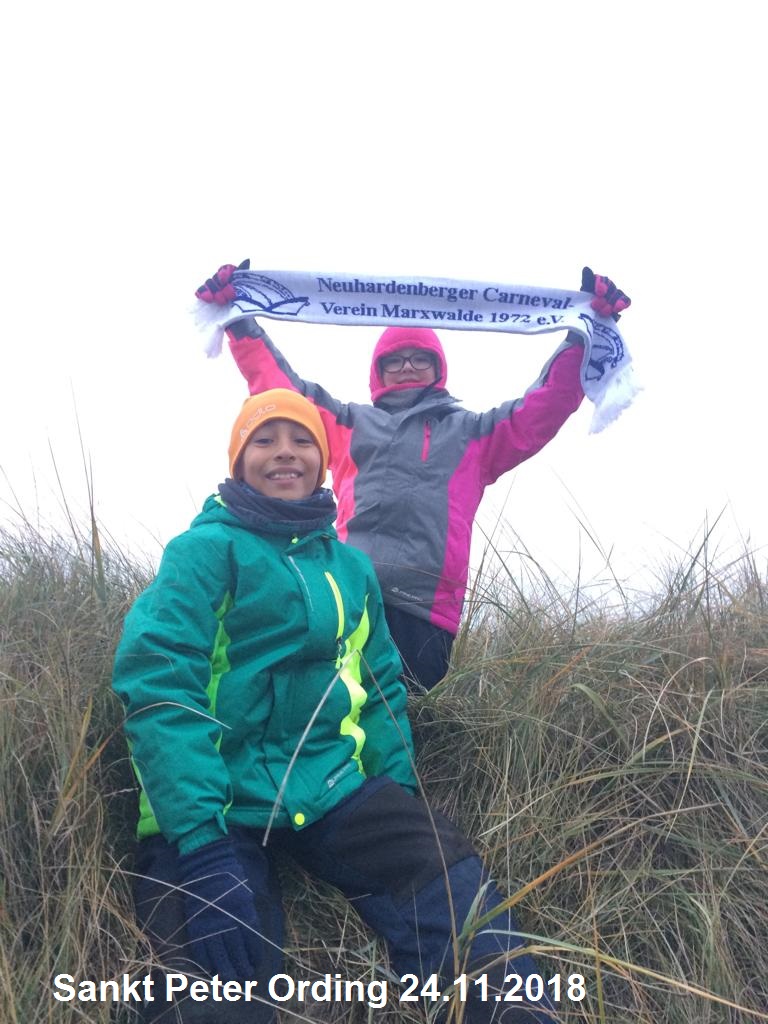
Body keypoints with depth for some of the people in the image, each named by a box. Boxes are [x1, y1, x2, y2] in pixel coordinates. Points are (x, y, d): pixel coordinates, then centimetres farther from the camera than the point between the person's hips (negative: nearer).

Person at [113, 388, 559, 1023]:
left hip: (333, 788, 4)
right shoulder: (207, 548, -2)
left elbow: (381, 688, 20)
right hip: (209, 804, -4)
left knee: (463, 904, -15)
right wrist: (201, 841, -24)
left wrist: (402, 806, 7)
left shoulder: (351, 566, 16)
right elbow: (158, 684, -14)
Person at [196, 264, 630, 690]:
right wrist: (239, 319, 18)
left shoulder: (472, 433, 24)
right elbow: (280, 387, 23)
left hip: (425, 606, 0)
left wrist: (584, 335, 9)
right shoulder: (350, 423, 27)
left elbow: (545, 406, 17)